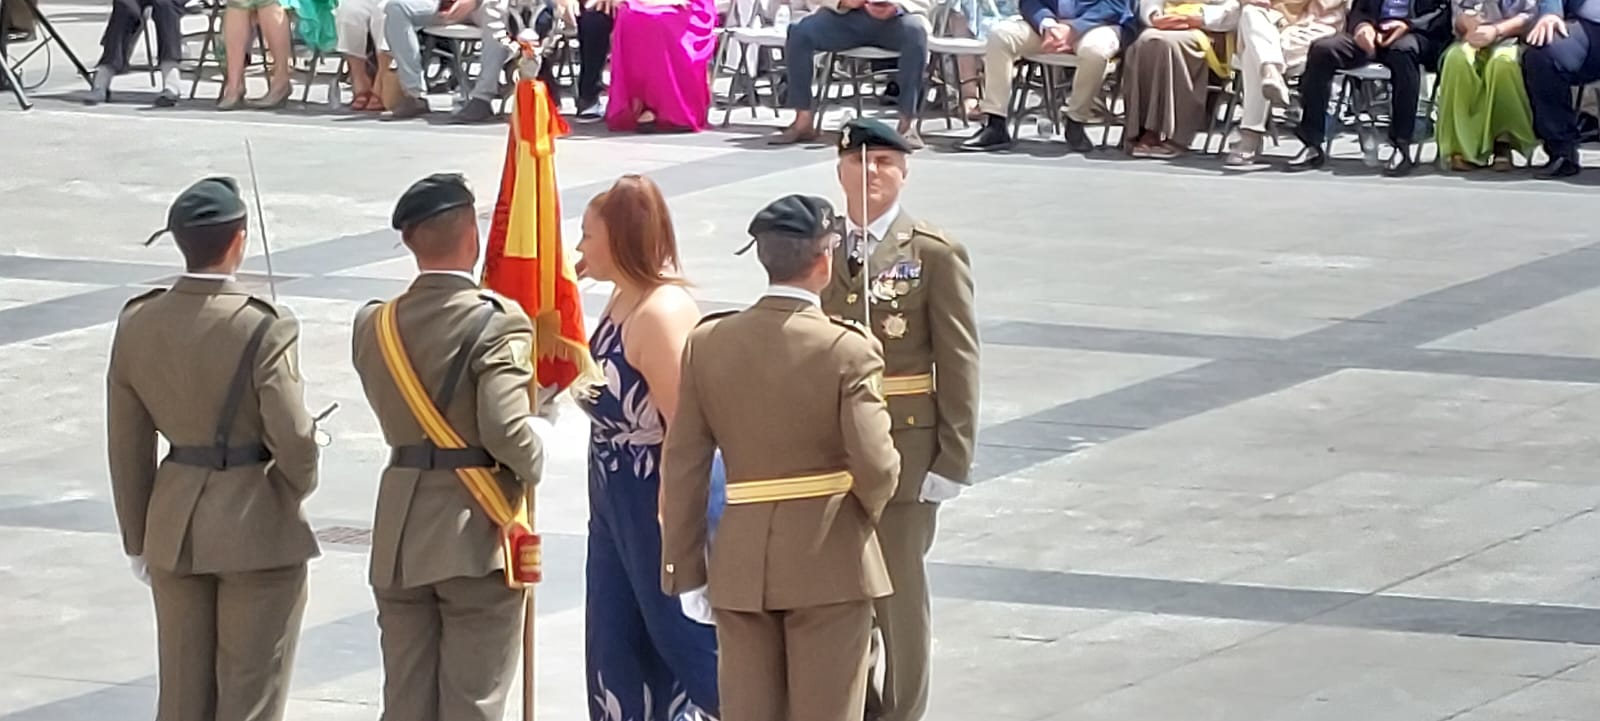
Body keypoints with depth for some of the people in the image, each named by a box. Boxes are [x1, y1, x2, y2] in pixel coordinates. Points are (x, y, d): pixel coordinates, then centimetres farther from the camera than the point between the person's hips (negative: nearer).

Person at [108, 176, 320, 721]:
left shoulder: (137, 324, -3)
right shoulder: (263, 330, -19)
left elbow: (127, 444, 4)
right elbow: (294, 441, -18)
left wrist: (138, 540, 14)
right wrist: (297, 491, 6)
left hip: (174, 527, 5)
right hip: (257, 529, -5)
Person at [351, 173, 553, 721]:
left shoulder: (374, 325, 4)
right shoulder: (498, 322, -15)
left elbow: (394, 416, 8)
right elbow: (507, 432, -22)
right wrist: (541, 430, -3)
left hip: (399, 540, 5)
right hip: (475, 537, -5)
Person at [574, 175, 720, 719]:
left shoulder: (663, 313, -22)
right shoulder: (621, 303, 8)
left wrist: (673, 523, -24)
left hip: (656, 498, -10)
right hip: (614, 500, 10)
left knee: (679, 634, 0)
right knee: (613, 645, 13)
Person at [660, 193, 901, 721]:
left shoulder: (708, 342, -1)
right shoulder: (848, 350, -14)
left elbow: (684, 465, 1)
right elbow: (874, 465, -19)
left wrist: (685, 568, 7)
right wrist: (868, 508, 5)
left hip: (740, 563, 4)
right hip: (829, 560, -4)